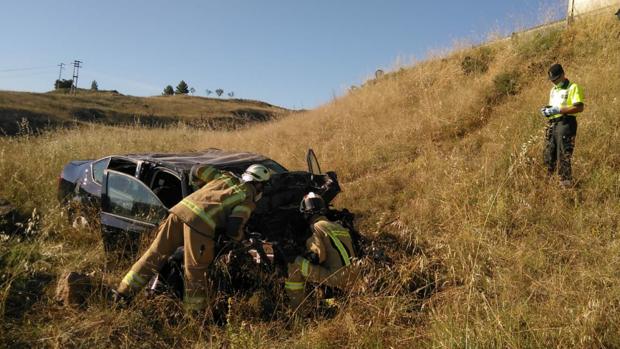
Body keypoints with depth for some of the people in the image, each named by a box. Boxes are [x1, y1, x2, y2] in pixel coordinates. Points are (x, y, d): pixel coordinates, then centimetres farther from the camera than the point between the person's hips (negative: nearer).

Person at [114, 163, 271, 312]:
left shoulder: (225, 176, 27)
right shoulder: (248, 200, 10)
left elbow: (196, 170, 29)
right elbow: (233, 227, -3)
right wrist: (240, 237, 20)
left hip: (180, 210, 6)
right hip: (201, 223, -6)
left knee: (155, 255, 14)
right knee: (196, 273, 6)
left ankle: (124, 291, 19)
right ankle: (196, 312, 17)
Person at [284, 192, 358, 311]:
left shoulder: (317, 227, -6)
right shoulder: (338, 226, 17)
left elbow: (317, 255, -14)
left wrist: (305, 255, 6)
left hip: (336, 278, -8)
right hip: (351, 277, 8)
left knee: (295, 265, -7)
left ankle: (295, 308, -1)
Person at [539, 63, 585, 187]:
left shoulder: (573, 88, -3)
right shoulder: (553, 90, 22)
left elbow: (579, 107, -14)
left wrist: (559, 110, -19)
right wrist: (546, 110, 7)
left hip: (566, 124, -8)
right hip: (552, 124, 8)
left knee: (563, 155, -10)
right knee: (548, 155, 8)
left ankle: (566, 183, -5)